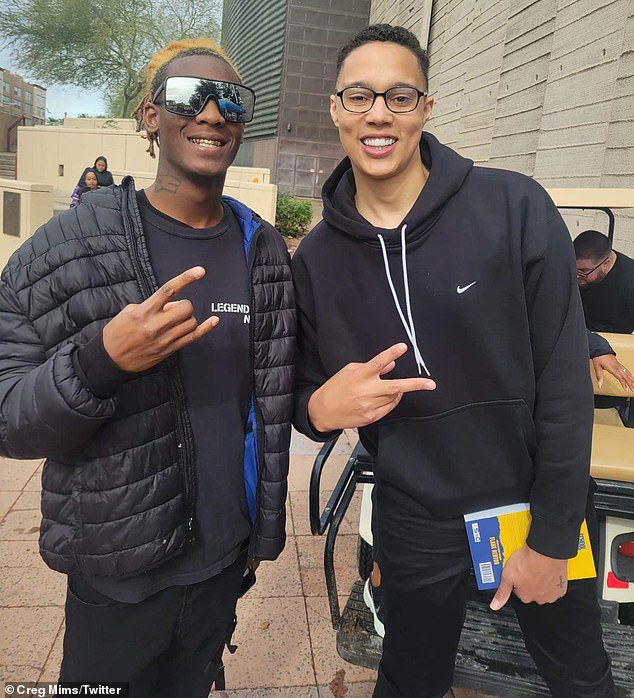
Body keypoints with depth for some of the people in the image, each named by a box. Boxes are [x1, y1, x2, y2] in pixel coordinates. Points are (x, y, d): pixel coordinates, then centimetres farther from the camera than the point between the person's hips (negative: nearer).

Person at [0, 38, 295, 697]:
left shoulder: (267, 252, -2)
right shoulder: (67, 247, -14)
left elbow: (273, 401, 4)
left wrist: (265, 530, 7)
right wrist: (102, 361, -31)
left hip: (226, 559, 3)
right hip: (115, 575, -2)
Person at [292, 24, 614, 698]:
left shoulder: (514, 207, -14)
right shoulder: (316, 258, -4)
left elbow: (564, 382, -12)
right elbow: (304, 396, 4)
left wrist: (551, 537, -10)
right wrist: (321, 407, -20)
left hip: (536, 508, -1)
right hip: (414, 522, 2)